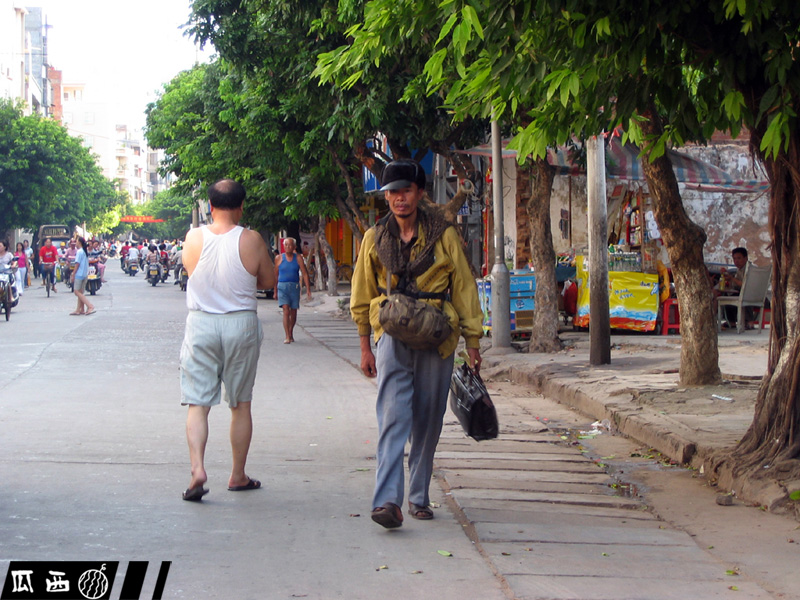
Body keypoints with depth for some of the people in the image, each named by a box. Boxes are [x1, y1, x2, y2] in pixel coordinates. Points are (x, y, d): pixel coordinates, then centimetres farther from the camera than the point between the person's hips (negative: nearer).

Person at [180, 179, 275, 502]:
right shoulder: (252, 240, -8)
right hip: (241, 323, 0)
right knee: (241, 405, 12)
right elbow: (268, 281, 3)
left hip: (201, 323, 0)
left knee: (198, 403, 3)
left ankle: (197, 467, -17)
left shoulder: (193, 238, -5)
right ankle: (238, 476, 21)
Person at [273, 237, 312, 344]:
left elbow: (304, 273, 0)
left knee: (293, 312, 9)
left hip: (295, 287, 1)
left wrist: (308, 288, -8)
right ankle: (287, 336, -16)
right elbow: (276, 275, 10)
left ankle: (291, 333, 31)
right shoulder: (279, 258, 4)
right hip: (282, 286, -1)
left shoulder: (298, 258, 3)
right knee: (286, 311, -14)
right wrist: (275, 291, 11)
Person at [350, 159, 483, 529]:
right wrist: (365, 347, 12)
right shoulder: (375, 239, 7)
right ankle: (387, 501, -22)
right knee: (394, 417, -14)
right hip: (393, 336, 0)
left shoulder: (444, 236, 3)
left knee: (428, 422, 5)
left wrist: (472, 342, 4)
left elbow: (464, 288, 6)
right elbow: (362, 297, 15)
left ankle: (419, 497, 19)